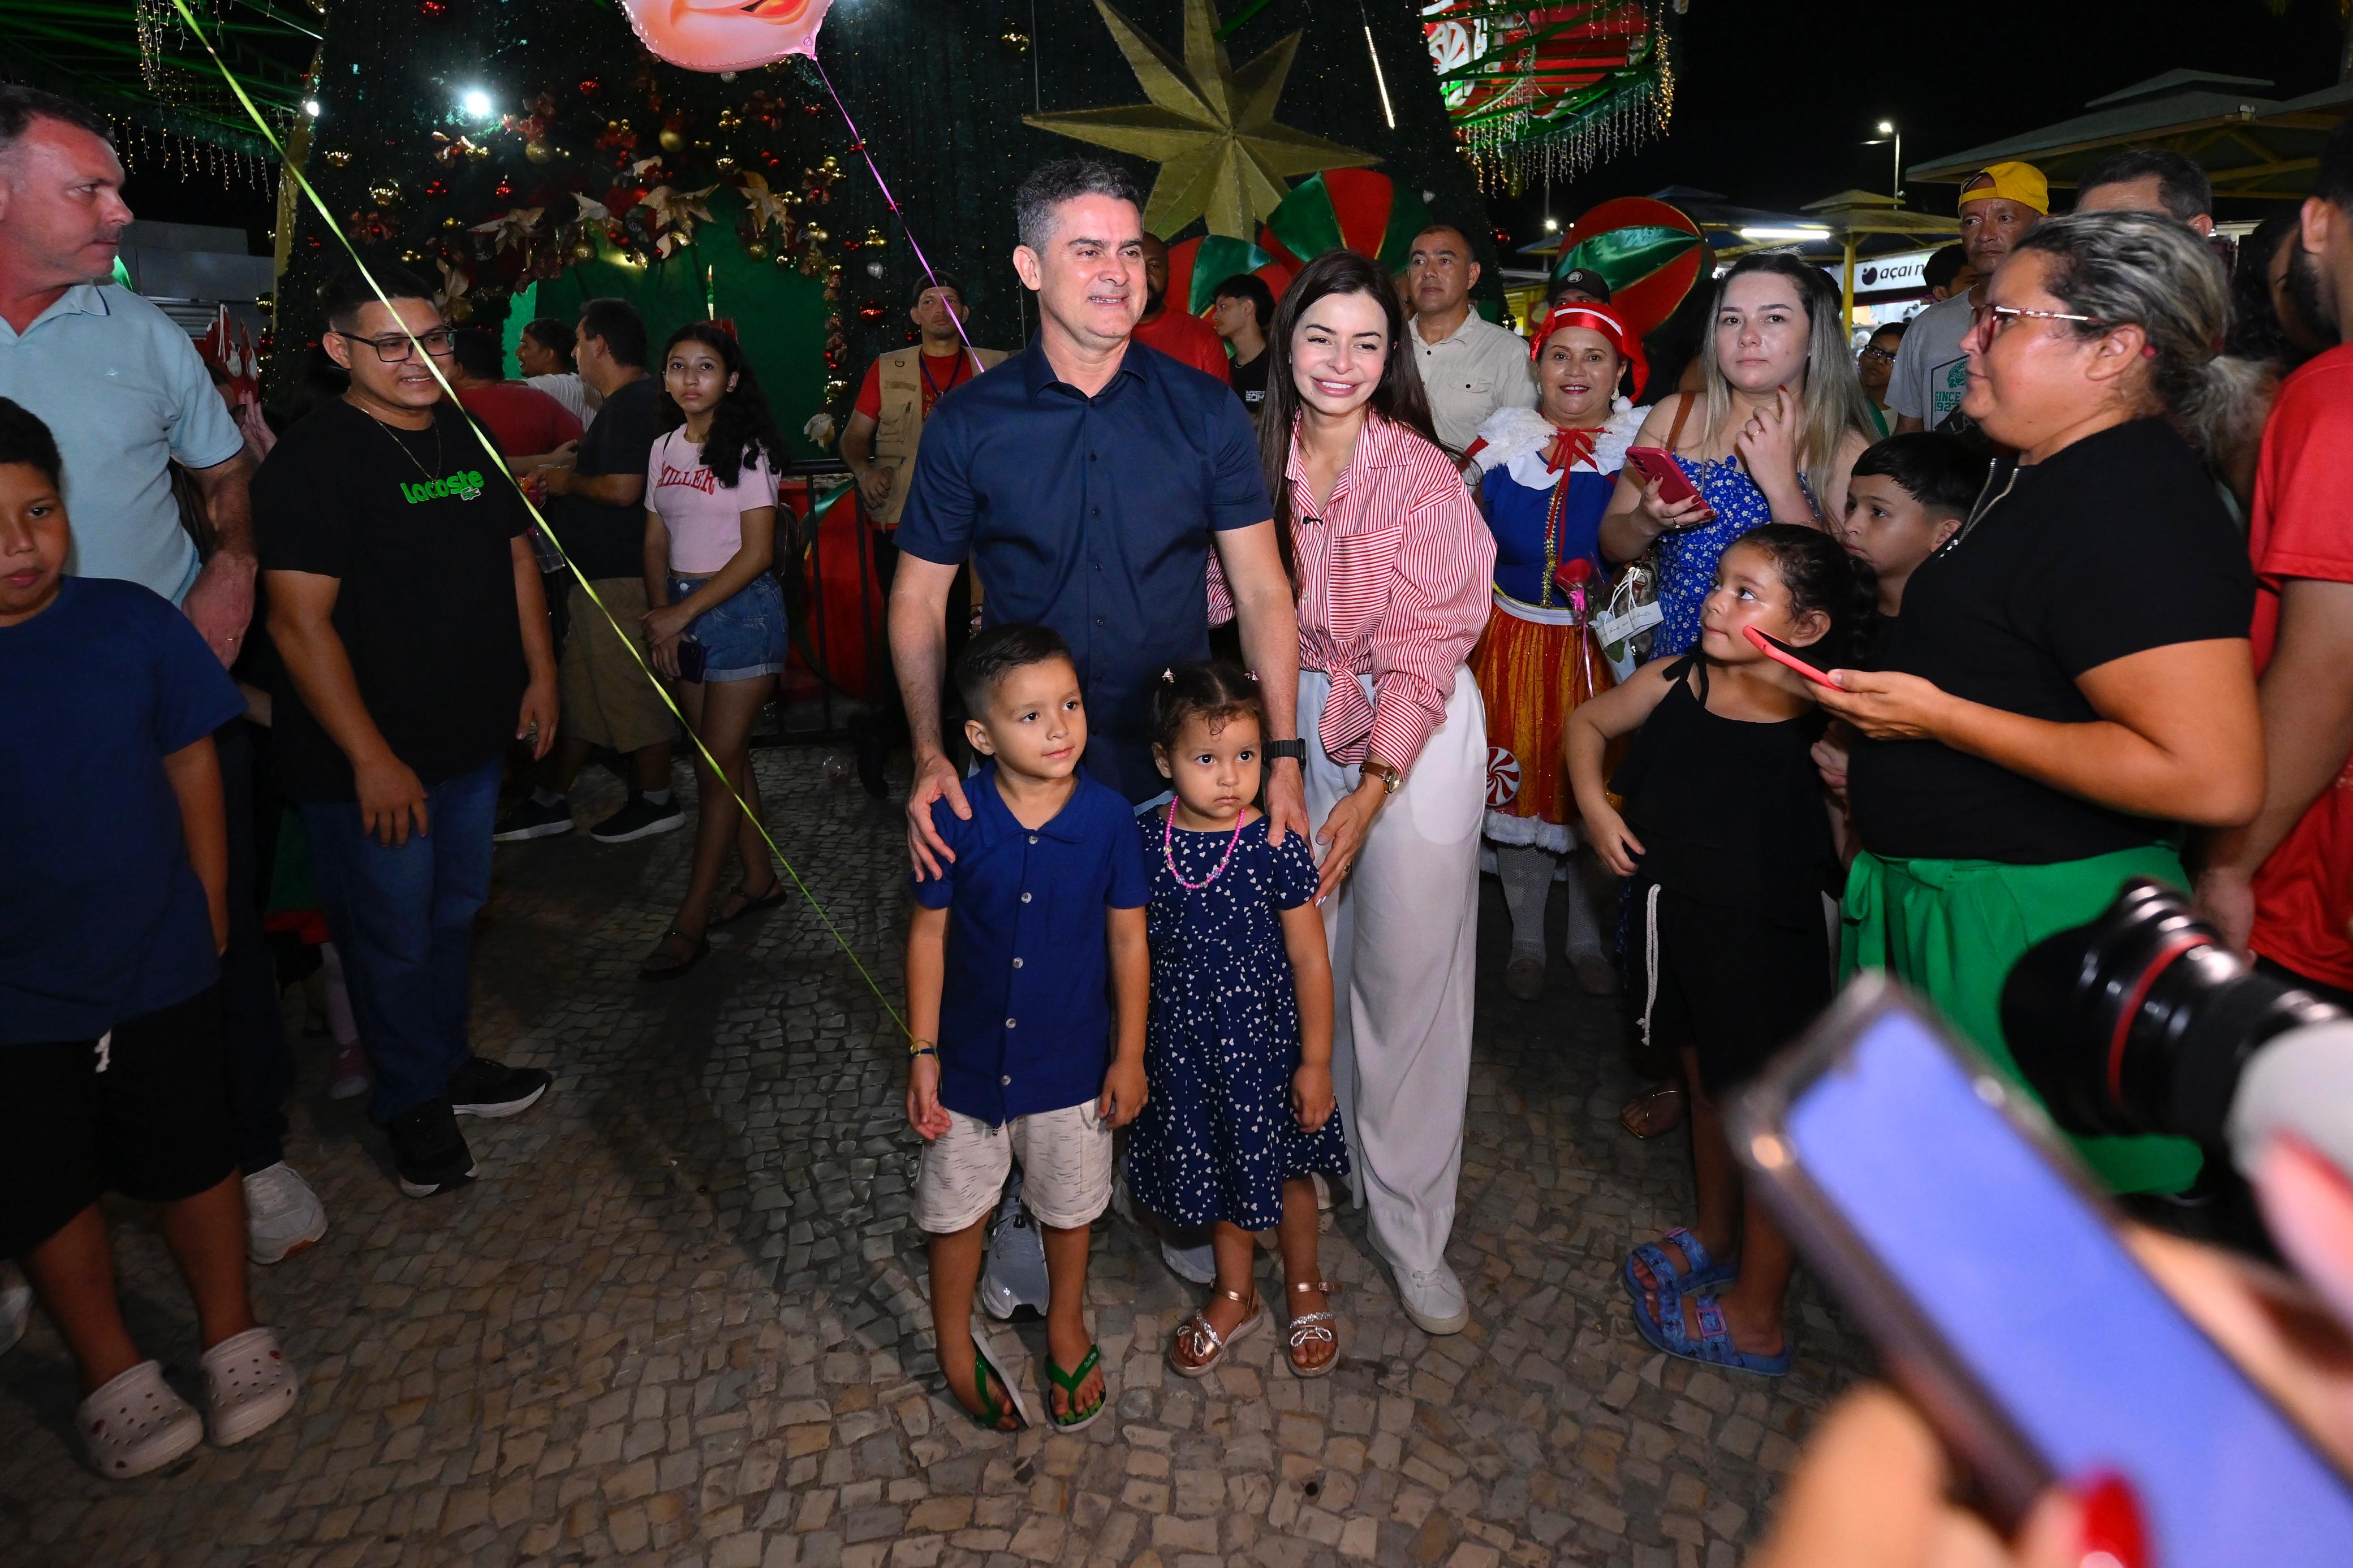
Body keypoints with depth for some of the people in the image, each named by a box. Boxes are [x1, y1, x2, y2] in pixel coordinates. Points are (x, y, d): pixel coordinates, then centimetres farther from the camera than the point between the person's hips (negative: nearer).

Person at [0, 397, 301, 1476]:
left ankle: (232, 1337, 35)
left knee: (193, 1158, 15)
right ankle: (112, 1373, 36)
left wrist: (209, 912, 2)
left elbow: (193, 767, 0)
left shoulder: (134, 622, -9)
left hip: (160, 969, 0)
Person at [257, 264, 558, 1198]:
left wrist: (539, 674, 12)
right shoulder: (313, 459, -15)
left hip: (473, 738, 7)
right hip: (367, 761, -7)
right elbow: (300, 621, -20)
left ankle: (448, 1064, 39)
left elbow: (516, 556, 18)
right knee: (392, 936, 7)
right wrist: (371, 758, -21)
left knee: (454, 913, 20)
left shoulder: (468, 440, 8)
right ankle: (412, 1103, 27)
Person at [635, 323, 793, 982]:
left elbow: (757, 552, -13)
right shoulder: (664, 449, 10)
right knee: (721, 757, 12)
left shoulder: (747, 450, -9)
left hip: (740, 609, -7)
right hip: (683, 613, 7)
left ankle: (691, 923, 1)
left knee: (718, 764, -5)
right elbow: (657, 541, 10)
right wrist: (660, 615, -5)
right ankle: (760, 878, 27)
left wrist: (683, 613, -14)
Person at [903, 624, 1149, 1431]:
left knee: (1069, 1205, 22)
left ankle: (1066, 1325, 50)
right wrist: (922, 1053, -6)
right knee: (957, 1210, 19)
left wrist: (1129, 1056, -2)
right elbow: (928, 934, -7)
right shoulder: (954, 819, -17)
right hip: (970, 1057, 0)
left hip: (1073, 1060, 0)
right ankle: (955, 1344, 46)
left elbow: (1129, 940, -7)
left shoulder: (1109, 817, -17)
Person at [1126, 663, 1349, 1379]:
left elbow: (1309, 958, -11)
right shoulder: (1143, 842, -11)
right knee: (1215, 1168, 20)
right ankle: (1235, 1297, 44)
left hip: (1265, 1038, -2)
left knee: (1284, 1167, 17)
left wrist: (1316, 1059, -8)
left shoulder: (1277, 848, -18)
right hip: (1183, 1042, 2)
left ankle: (1305, 1290, 44)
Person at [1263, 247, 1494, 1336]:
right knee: (1309, 959, 10)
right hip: (1297, 723, 4)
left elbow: (1424, 651, -13)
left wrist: (1371, 792, -18)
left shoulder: (1423, 477, -12)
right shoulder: (1262, 460, 1)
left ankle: (1413, 1232, 18)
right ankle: (1325, 1169, 34)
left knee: (1408, 978, 1)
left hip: (1416, 732, -4)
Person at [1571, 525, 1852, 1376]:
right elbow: (1589, 721, 11)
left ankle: (1754, 1317, 29)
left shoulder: (1824, 727, -19)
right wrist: (1594, 804, -2)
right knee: (1705, 1083, 25)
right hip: (1674, 919, 6)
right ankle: (1715, 1234, 51)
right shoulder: (1676, 682, -5)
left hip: (1766, 936, -5)